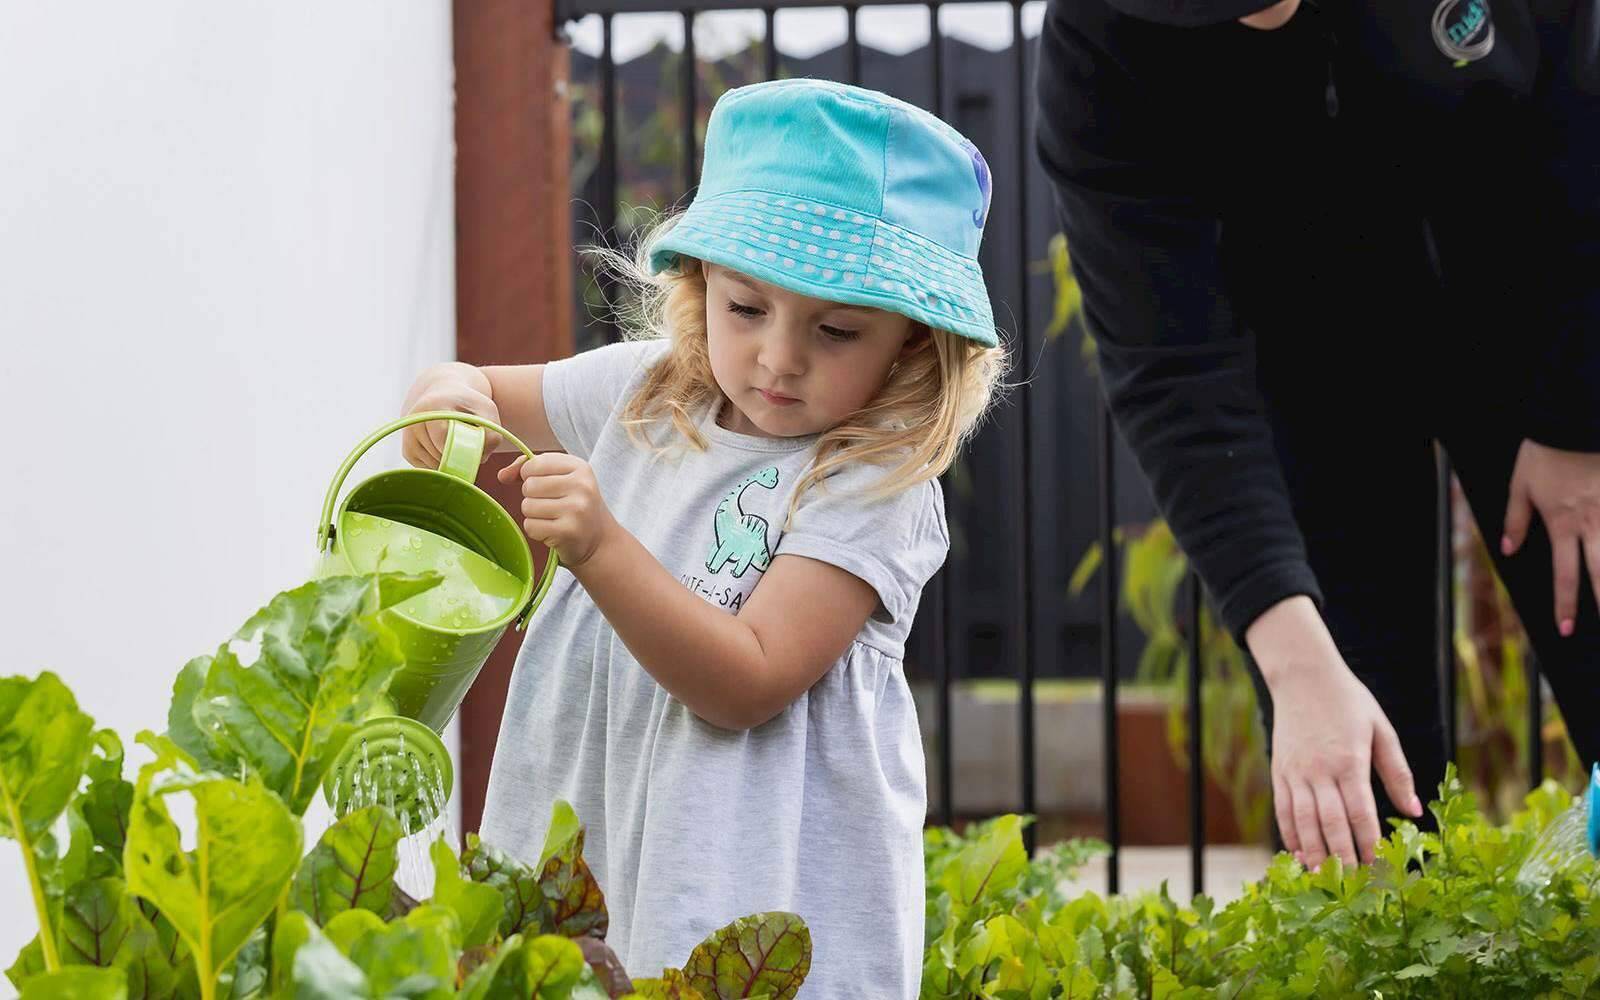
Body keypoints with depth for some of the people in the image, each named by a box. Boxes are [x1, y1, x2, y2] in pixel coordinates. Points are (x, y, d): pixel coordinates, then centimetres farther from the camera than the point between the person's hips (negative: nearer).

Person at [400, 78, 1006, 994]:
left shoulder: (873, 481, -14)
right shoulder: (646, 392, 5)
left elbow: (747, 681, -21)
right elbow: (474, 392, 20)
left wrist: (600, 547, -29)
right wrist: (453, 399, -5)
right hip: (587, 832, 5)